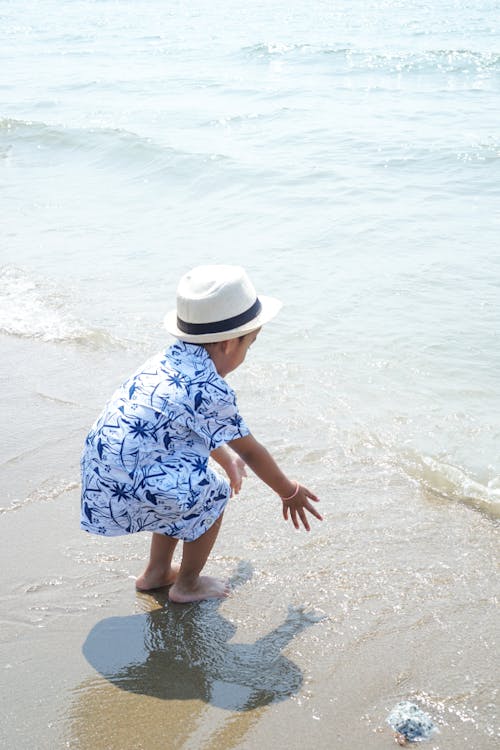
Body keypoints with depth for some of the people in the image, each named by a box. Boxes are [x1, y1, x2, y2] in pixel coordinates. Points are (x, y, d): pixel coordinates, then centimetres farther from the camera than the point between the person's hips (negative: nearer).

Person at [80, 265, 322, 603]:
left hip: (99, 473, 9)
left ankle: (157, 572, 38)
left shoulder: (171, 358, 9)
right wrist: (290, 493, 12)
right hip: (126, 492, -9)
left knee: (185, 488, 26)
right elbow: (250, 451, -4)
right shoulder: (211, 391, -17)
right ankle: (187, 585, 22)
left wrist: (227, 459, 40)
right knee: (213, 494, 8)